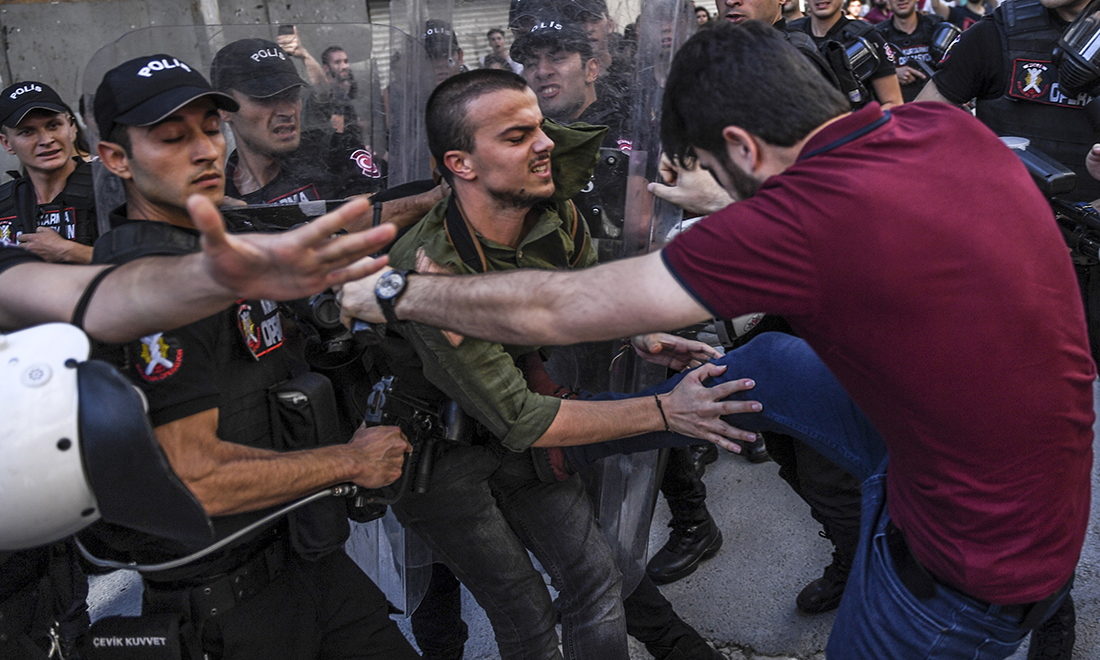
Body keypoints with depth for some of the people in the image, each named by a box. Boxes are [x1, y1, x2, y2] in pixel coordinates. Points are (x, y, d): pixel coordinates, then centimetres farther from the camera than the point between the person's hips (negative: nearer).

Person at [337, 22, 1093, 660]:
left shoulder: (807, 217, -30)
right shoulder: (949, 127, -9)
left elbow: (554, 311, -23)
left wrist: (392, 292, -10)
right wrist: (735, 207, 22)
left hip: (971, 577, -8)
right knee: (769, 365, 15)